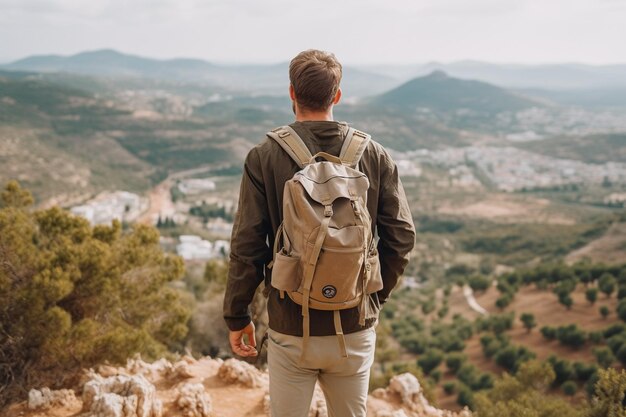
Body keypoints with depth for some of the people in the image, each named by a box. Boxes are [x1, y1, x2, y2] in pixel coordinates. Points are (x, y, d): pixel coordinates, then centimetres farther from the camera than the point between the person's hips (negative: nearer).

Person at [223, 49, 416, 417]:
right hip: (356, 329, 2)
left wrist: (237, 316, 3)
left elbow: (247, 245, -8)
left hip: (291, 329, -2)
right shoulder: (375, 155, -3)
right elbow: (402, 237, -2)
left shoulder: (265, 157, -9)